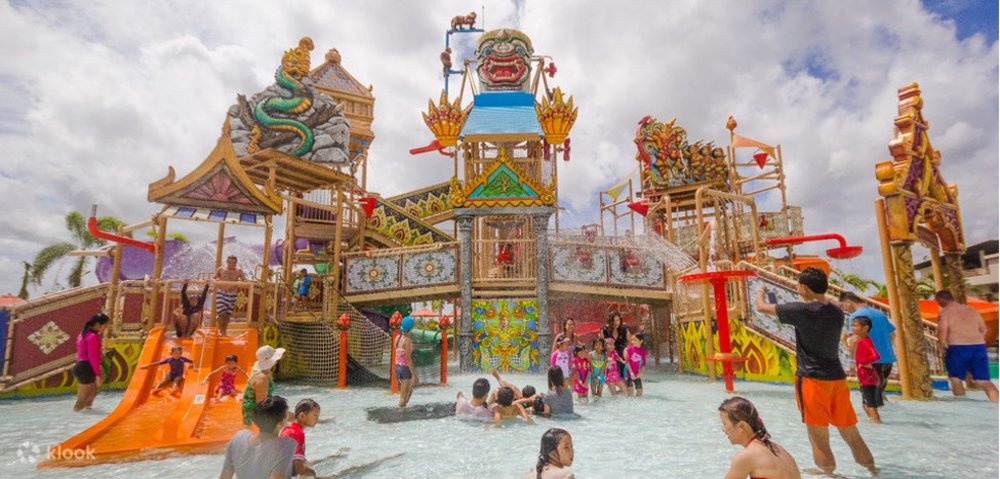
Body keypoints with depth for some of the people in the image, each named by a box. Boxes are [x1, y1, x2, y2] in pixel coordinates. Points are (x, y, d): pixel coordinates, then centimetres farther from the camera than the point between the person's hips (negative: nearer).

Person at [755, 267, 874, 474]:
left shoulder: (802, 310, -13)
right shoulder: (837, 313, 6)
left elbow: (762, 308, -2)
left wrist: (760, 292, 18)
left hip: (812, 379, -7)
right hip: (838, 378, 7)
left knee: (820, 440, 2)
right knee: (851, 434, 19)